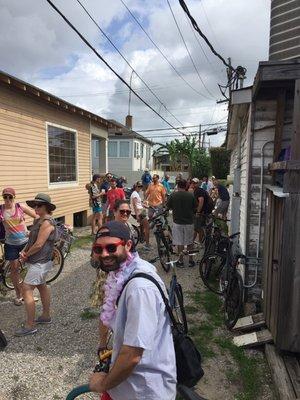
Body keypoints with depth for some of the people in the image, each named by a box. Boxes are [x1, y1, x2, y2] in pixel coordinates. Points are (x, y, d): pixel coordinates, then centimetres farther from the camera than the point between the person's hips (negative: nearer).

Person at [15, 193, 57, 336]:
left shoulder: (47, 222, -20)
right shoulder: (38, 220, 10)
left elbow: (38, 244, -24)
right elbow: (31, 239, 13)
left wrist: (26, 255, -9)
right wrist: (24, 251, -4)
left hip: (40, 262, -10)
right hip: (38, 261, 10)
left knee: (26, 289, -8)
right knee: (42, 287, 18)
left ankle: (30, 326, 0)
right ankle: (46, 316, 33)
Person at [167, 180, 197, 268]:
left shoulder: (173, 195, -9)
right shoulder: (191, 195, -6)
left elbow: (168, 207, 0)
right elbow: (195, 208, 3)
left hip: (177, 222, -1)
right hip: (189, 222, 1)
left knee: (180, 243, 8)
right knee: (190, 242, 15)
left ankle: (181, 261, 16)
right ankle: (191, 260, 23)